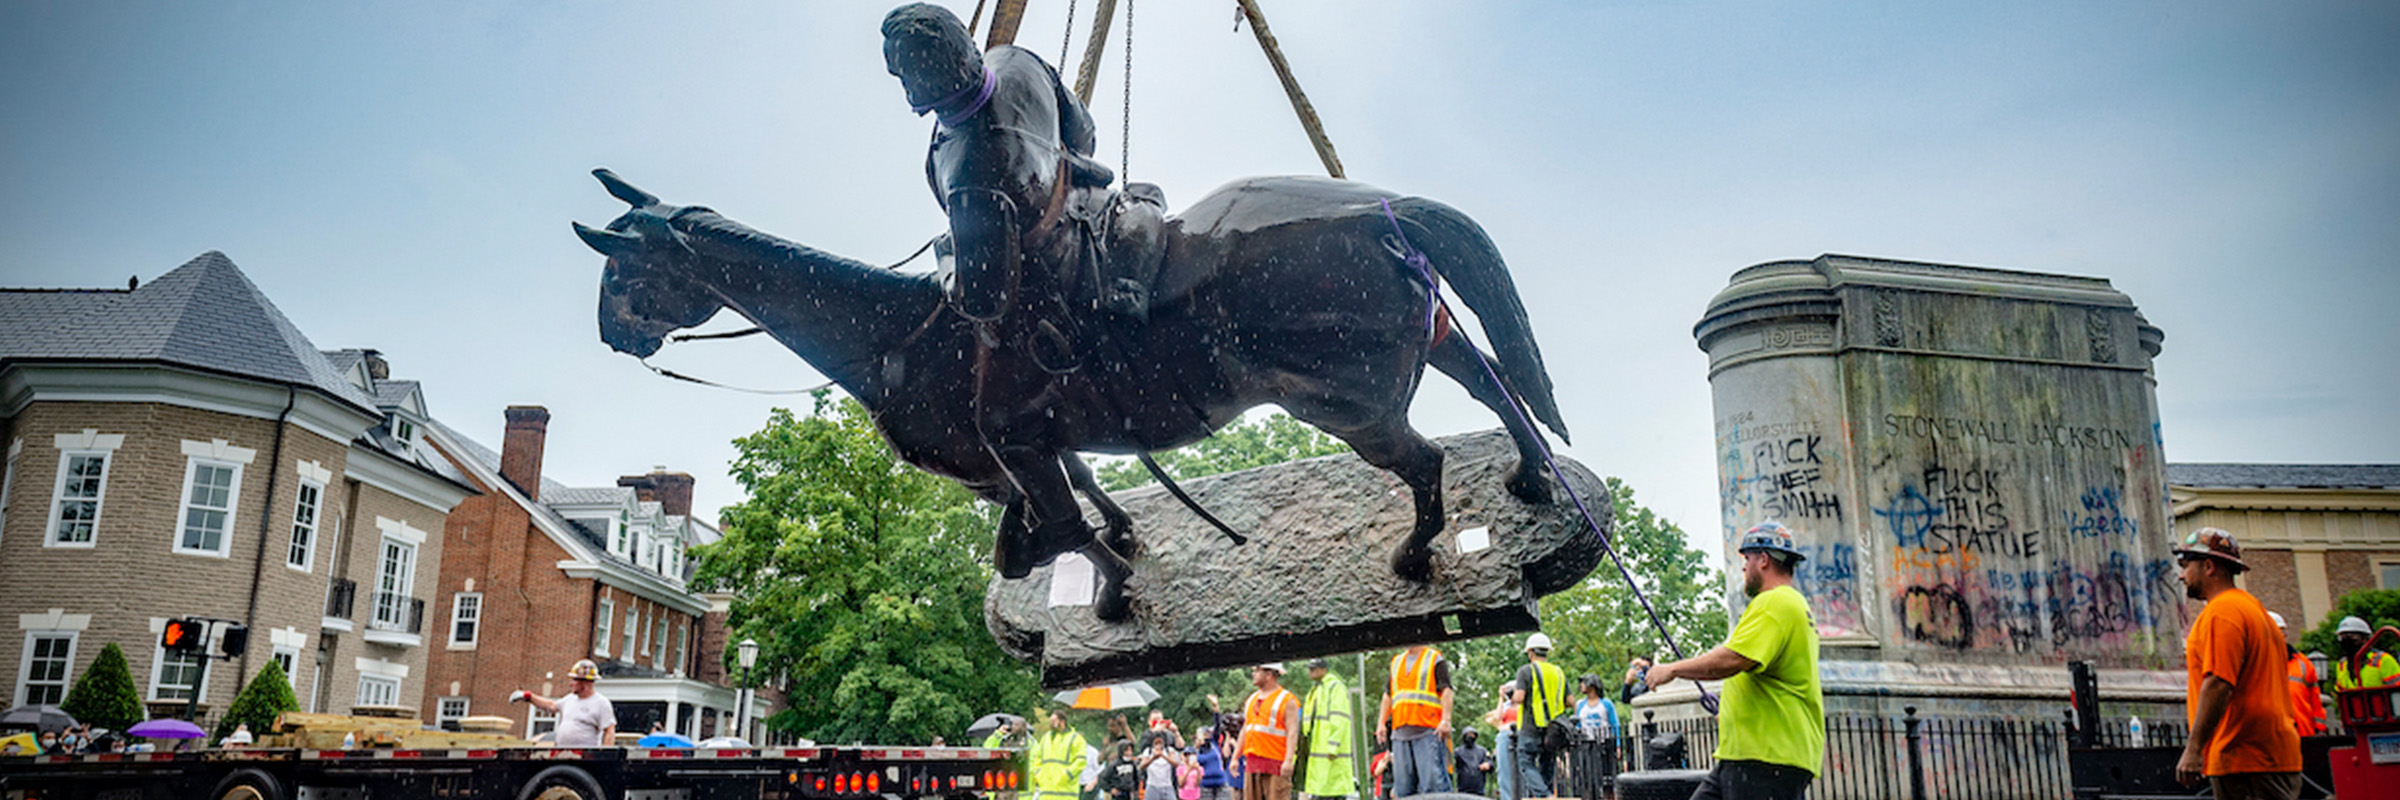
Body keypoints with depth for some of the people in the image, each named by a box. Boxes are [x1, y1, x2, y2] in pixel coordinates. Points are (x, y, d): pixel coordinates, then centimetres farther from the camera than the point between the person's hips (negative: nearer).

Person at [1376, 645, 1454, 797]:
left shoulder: (1435, 658, 6)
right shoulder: (1396, 661, 23)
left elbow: (1446, 691, -4)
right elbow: (1388, 695, 24)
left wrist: (1445, 720, -15)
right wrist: (1381, 722, 15)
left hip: (1429, 731, -6)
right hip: (1400, 732, 6)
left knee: (1433, 779, -12)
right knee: (1402, 783, 4)